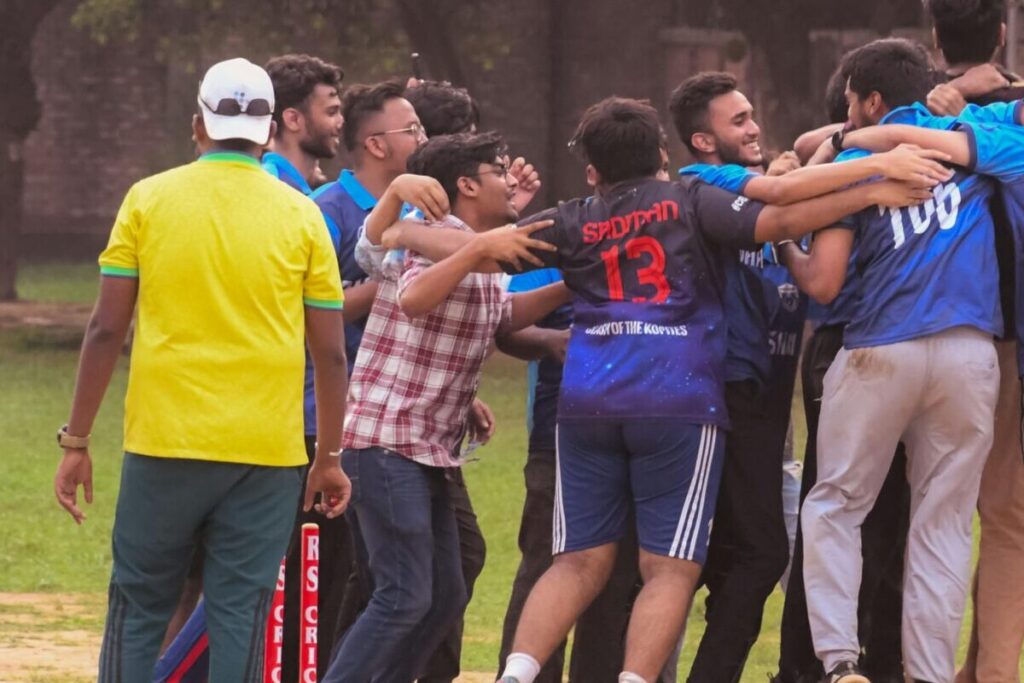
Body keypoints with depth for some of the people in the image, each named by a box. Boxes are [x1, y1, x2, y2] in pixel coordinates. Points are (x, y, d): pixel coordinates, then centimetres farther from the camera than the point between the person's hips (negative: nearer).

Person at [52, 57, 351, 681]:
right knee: (240, 617, 3)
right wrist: (330, 457, 14)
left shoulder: (149, 200, 1)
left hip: (164, 444, 0)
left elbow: (106, 331, -1)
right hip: (267, 452, 0)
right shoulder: (301, 215, 3)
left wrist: (76, 442, 6)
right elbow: (331, 352, 4)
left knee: (139, 609, 7)